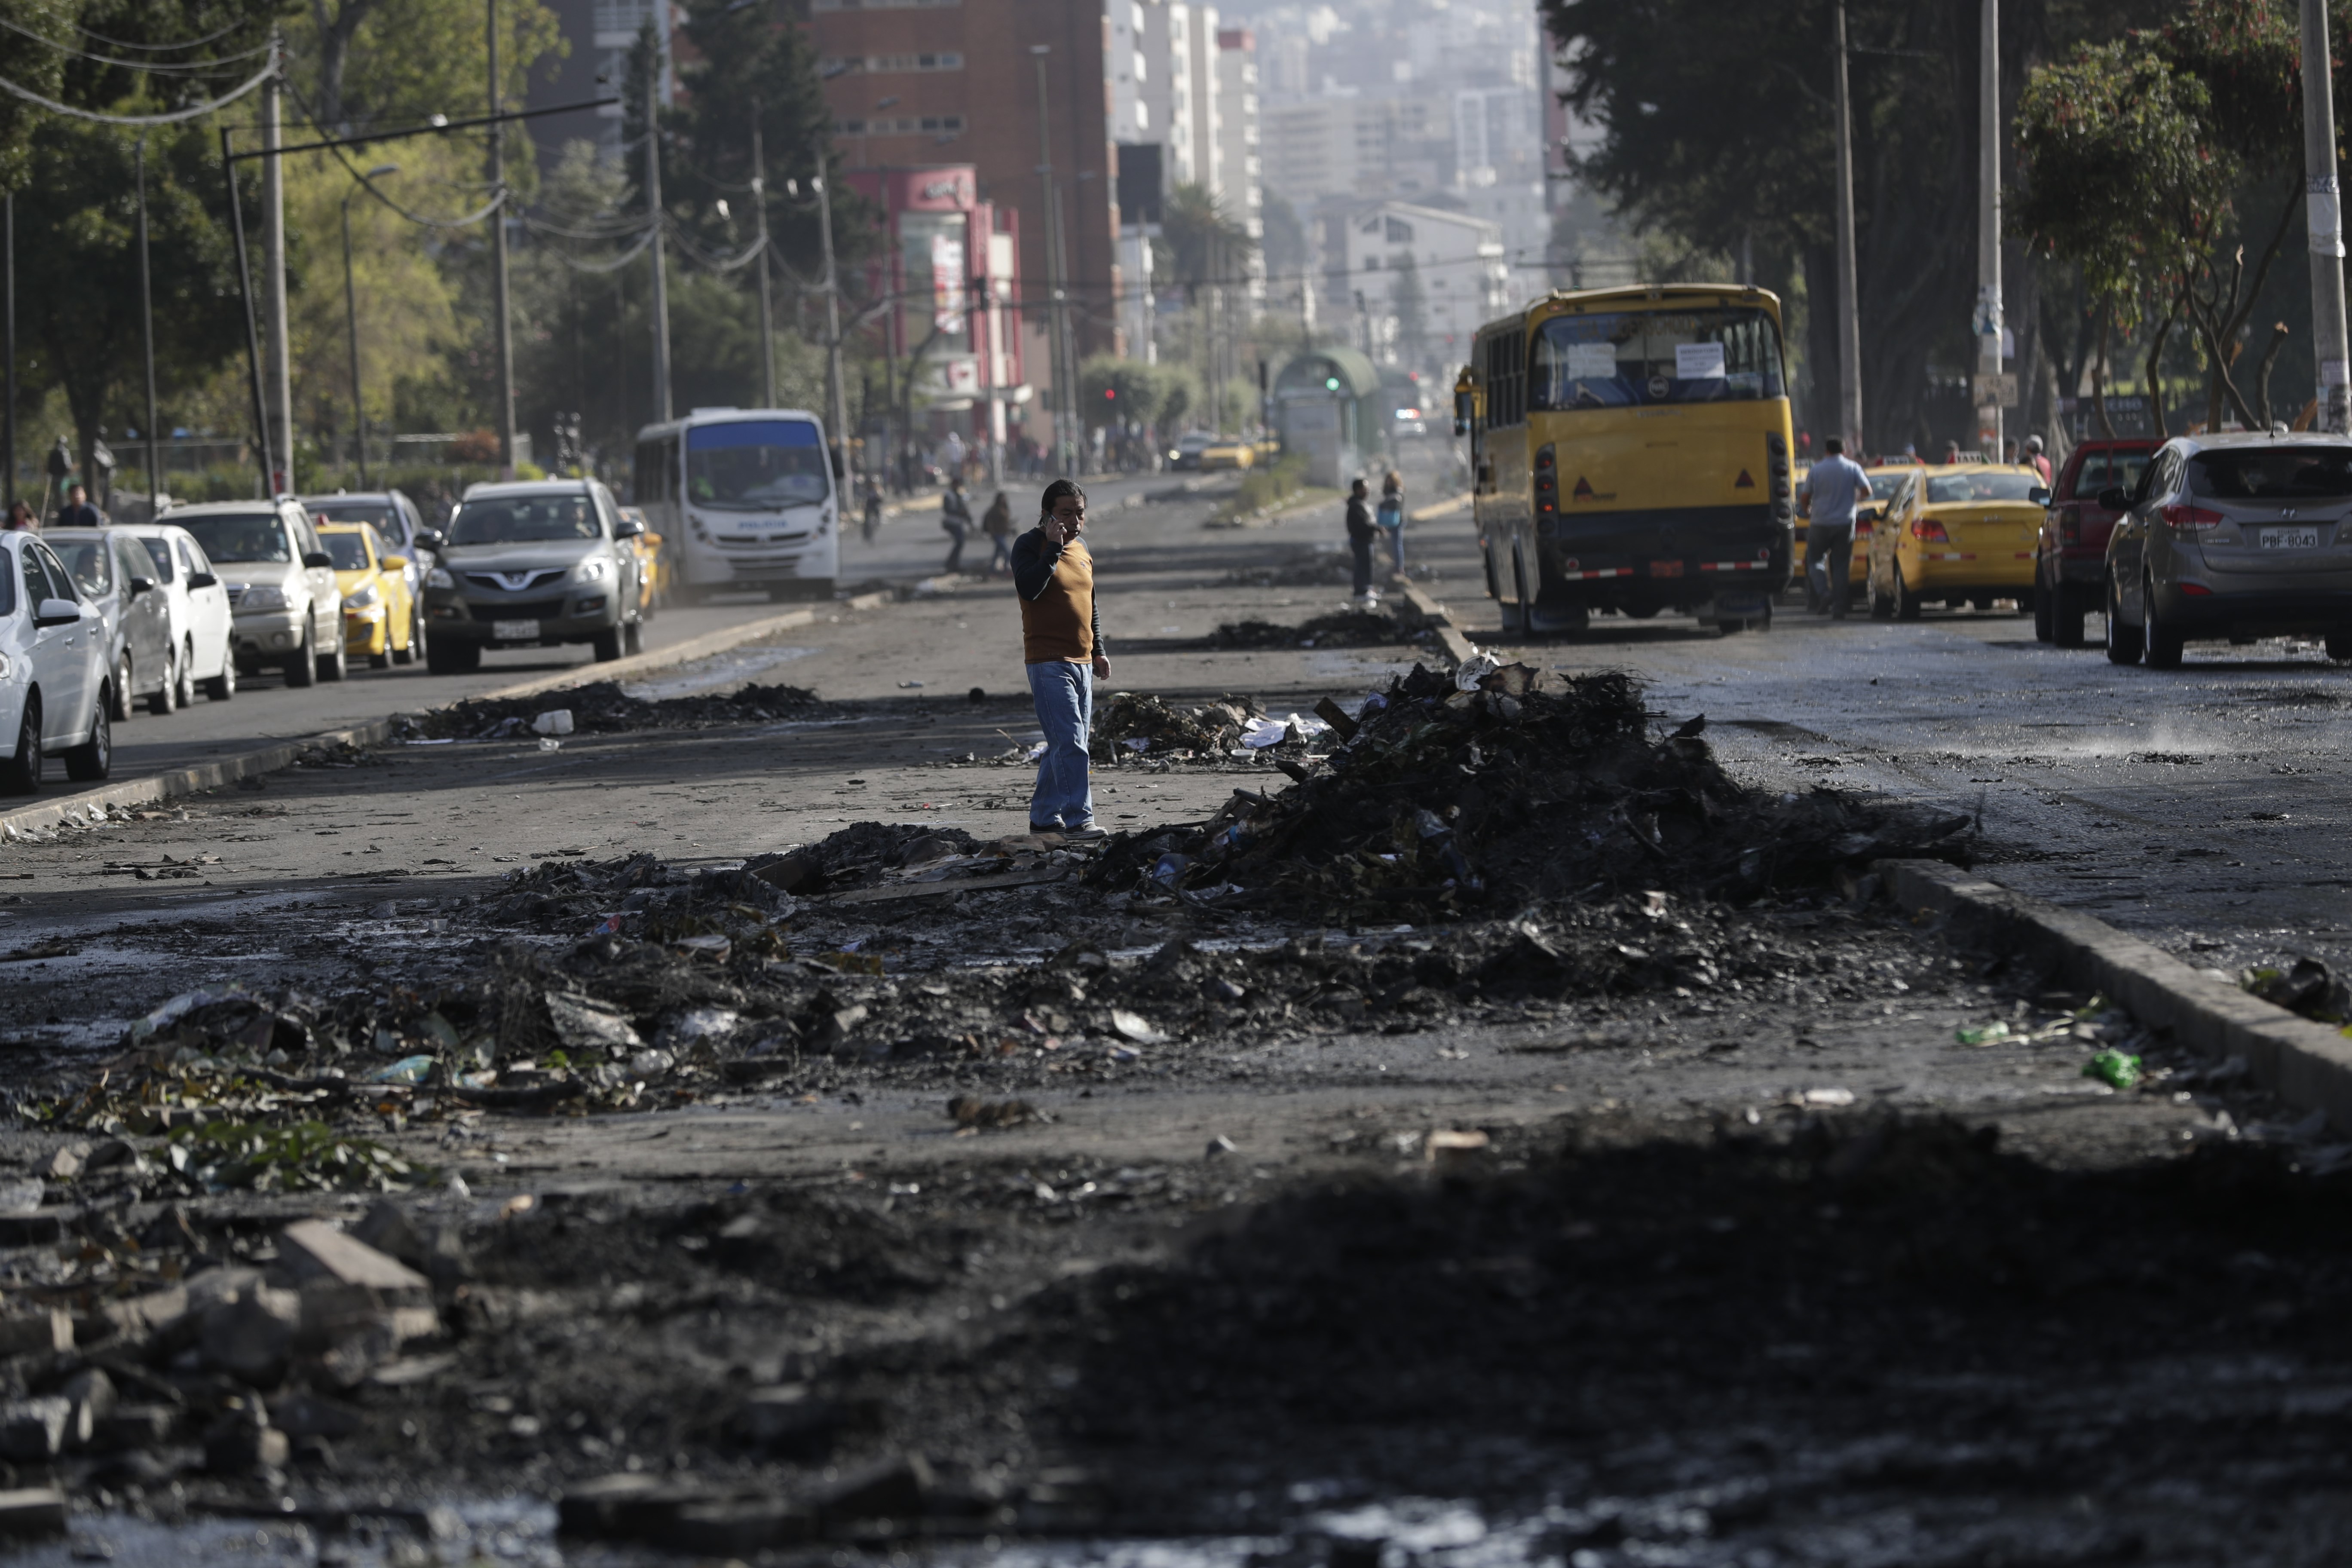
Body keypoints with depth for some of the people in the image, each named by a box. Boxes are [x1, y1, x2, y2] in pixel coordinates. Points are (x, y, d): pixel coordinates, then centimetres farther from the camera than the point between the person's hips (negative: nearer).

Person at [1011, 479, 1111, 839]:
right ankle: (1077, 819, -17)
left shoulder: (1081, 550, 15)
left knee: (1064, 745, 11)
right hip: (1048, 663, -8)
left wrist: (1098, 651, 19)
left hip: (1082, 662, 8)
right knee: (1070, 742, -15)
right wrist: (1053, 548, -22)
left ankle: (1044, 815, 21)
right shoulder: (1030, 545, -6)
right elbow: (1029, 589, -23)